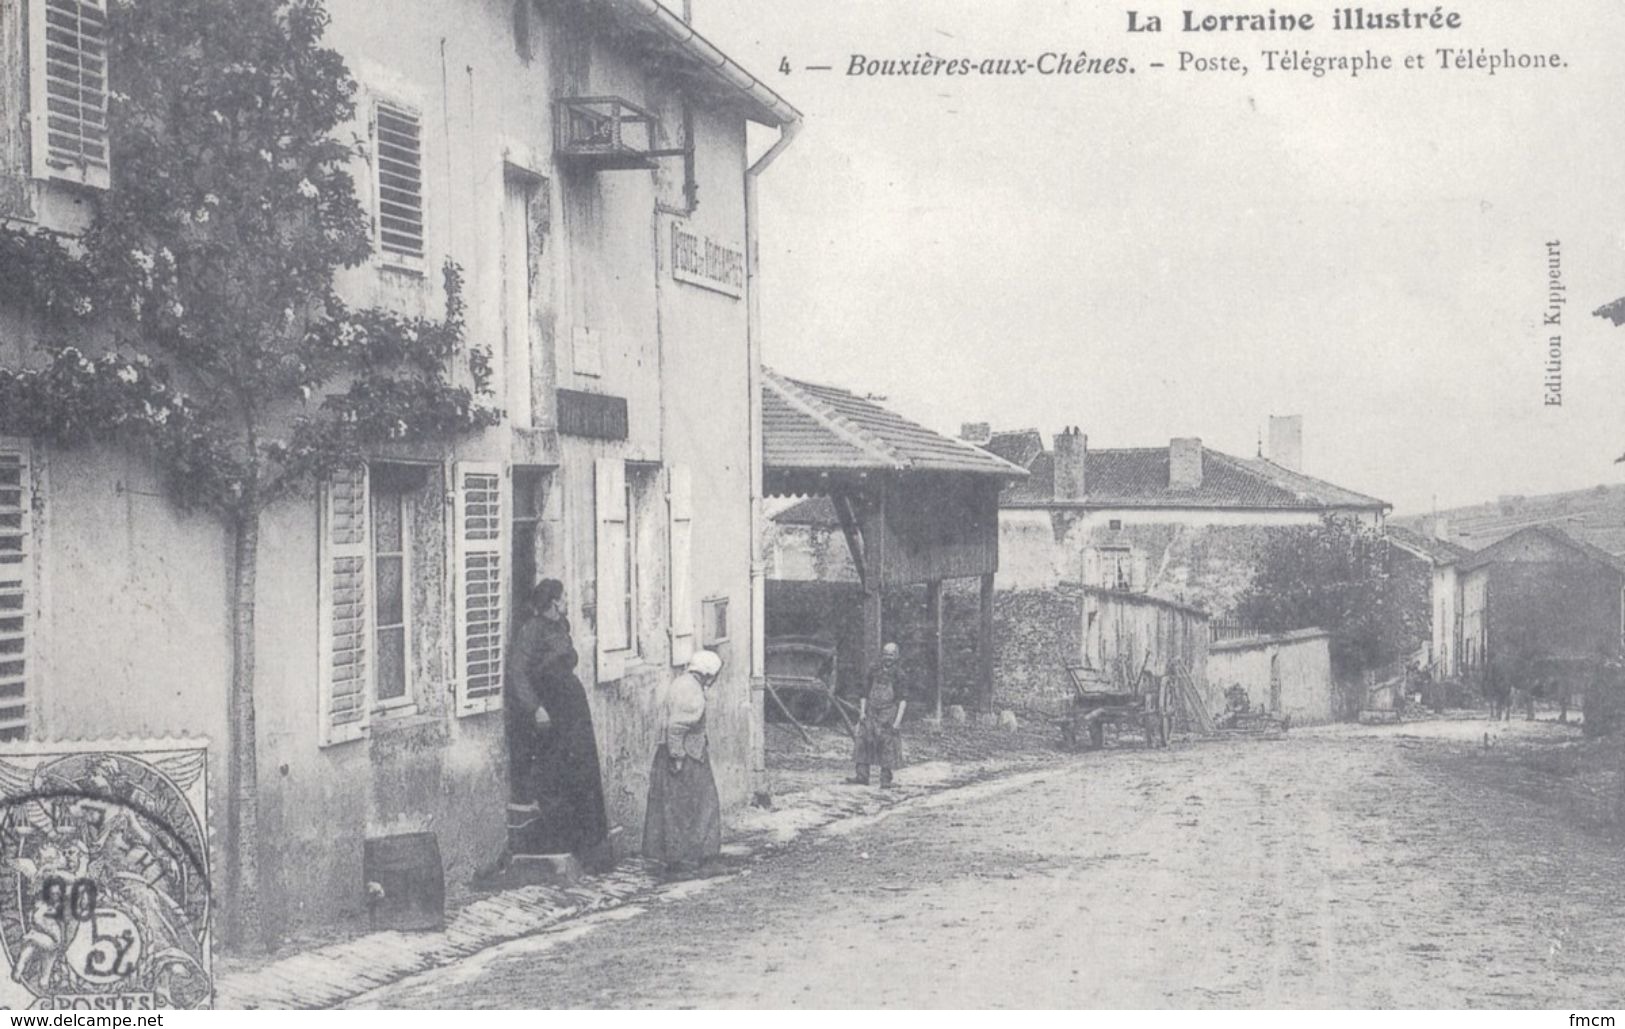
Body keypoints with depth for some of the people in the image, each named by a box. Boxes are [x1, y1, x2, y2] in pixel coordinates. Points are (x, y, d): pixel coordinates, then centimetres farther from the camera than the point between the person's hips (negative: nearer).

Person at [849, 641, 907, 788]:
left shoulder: (898, 675, -3)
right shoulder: (874, 672, 10)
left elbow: (903, 700, -7)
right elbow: (865, 693, 15)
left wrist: (898, 720, -14)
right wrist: (862, 711, 5)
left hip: (889, 715, -4)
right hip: (871, 715, 4)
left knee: (888, 748, -3)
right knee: (863, 742, -3)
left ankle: (886, 780, 2)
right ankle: (862, 776, 0)